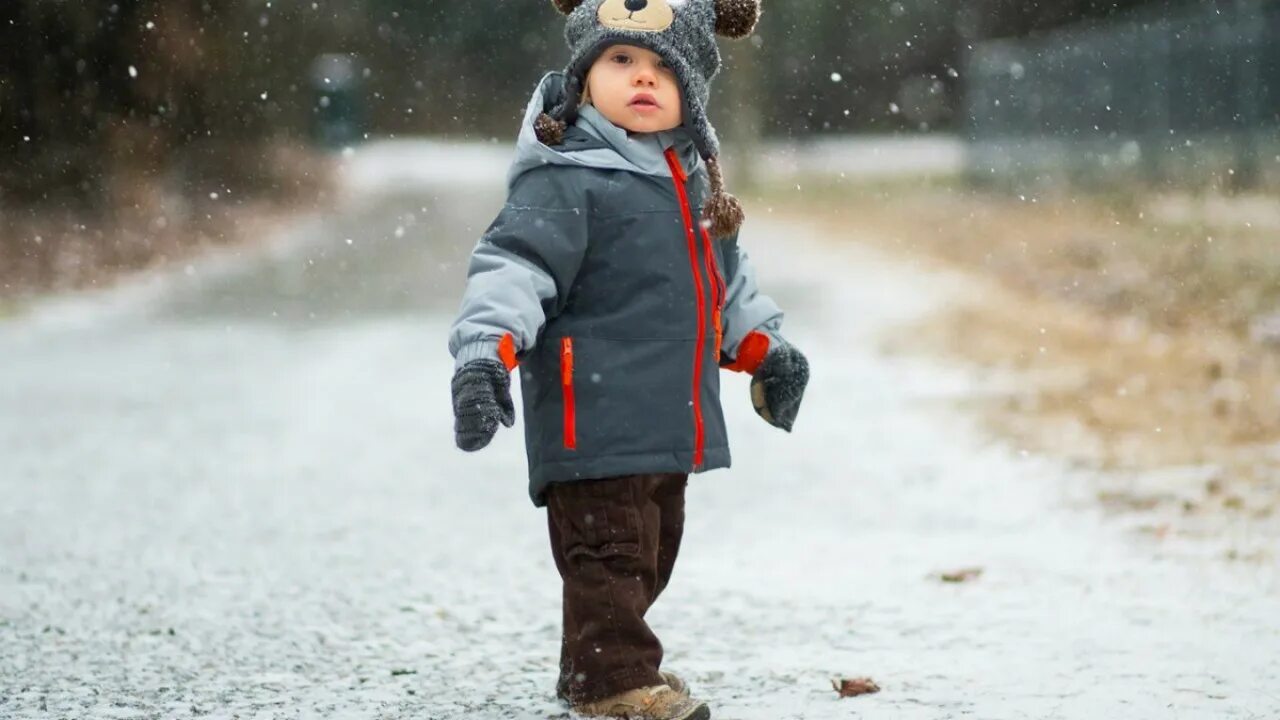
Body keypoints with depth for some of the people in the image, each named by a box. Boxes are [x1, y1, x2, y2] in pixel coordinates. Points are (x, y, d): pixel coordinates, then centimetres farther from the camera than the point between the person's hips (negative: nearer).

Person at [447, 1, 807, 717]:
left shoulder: (692, 179, 14)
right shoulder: (565, 179, -13)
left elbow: (727, 278, 28)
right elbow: (516, 263, -22)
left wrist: (764, 348, 26)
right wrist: (485, 349, -35)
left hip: (670, 422, 9)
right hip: (595, 416, -9)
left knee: (652, 550, 18)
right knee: (609, 550, -6)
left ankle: (604, 659, 33)